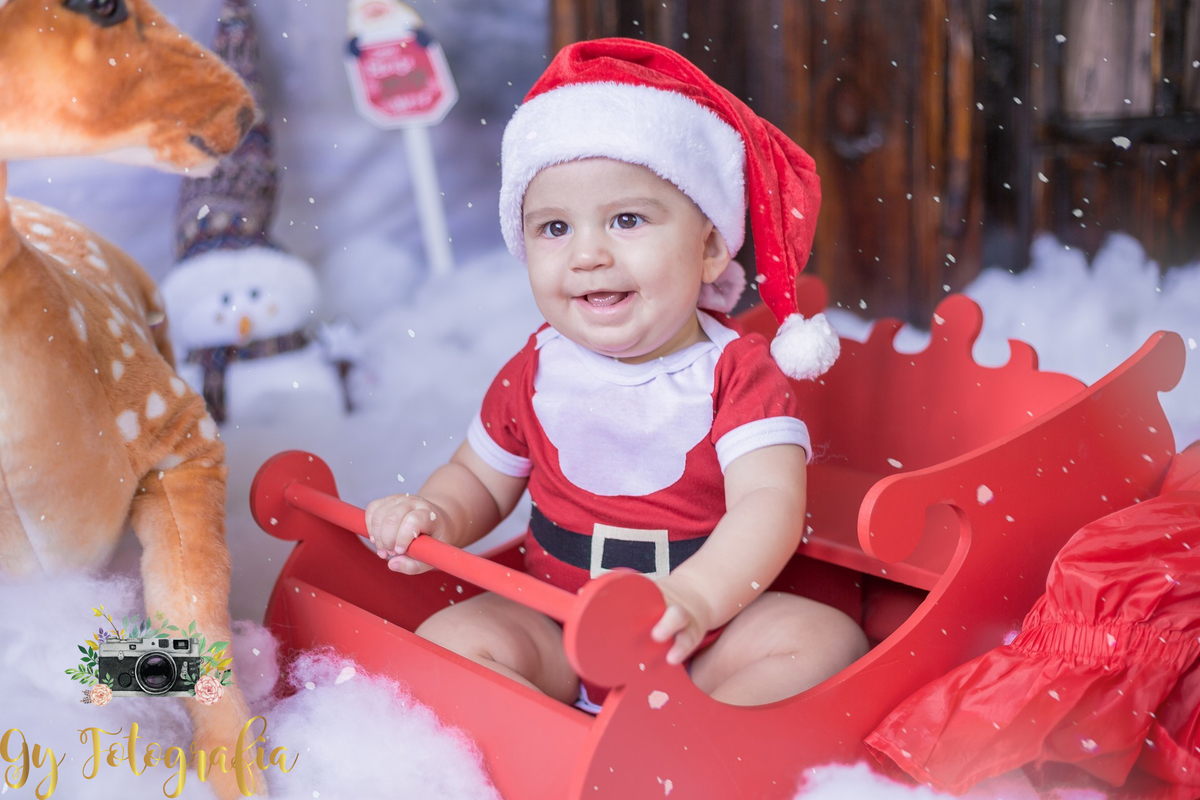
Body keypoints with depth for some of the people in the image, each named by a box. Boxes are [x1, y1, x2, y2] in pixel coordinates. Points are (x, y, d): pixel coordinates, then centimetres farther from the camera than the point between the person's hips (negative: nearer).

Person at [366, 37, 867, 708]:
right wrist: (437, 518, -10)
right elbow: (480, 479, 16)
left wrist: (692, 598, -46)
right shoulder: (533, 375, 0)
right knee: (449, 638, -19)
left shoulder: (739, 371, -12)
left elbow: (769, 503, -26)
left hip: (707, 642, -2)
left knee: (828, 641, -26)